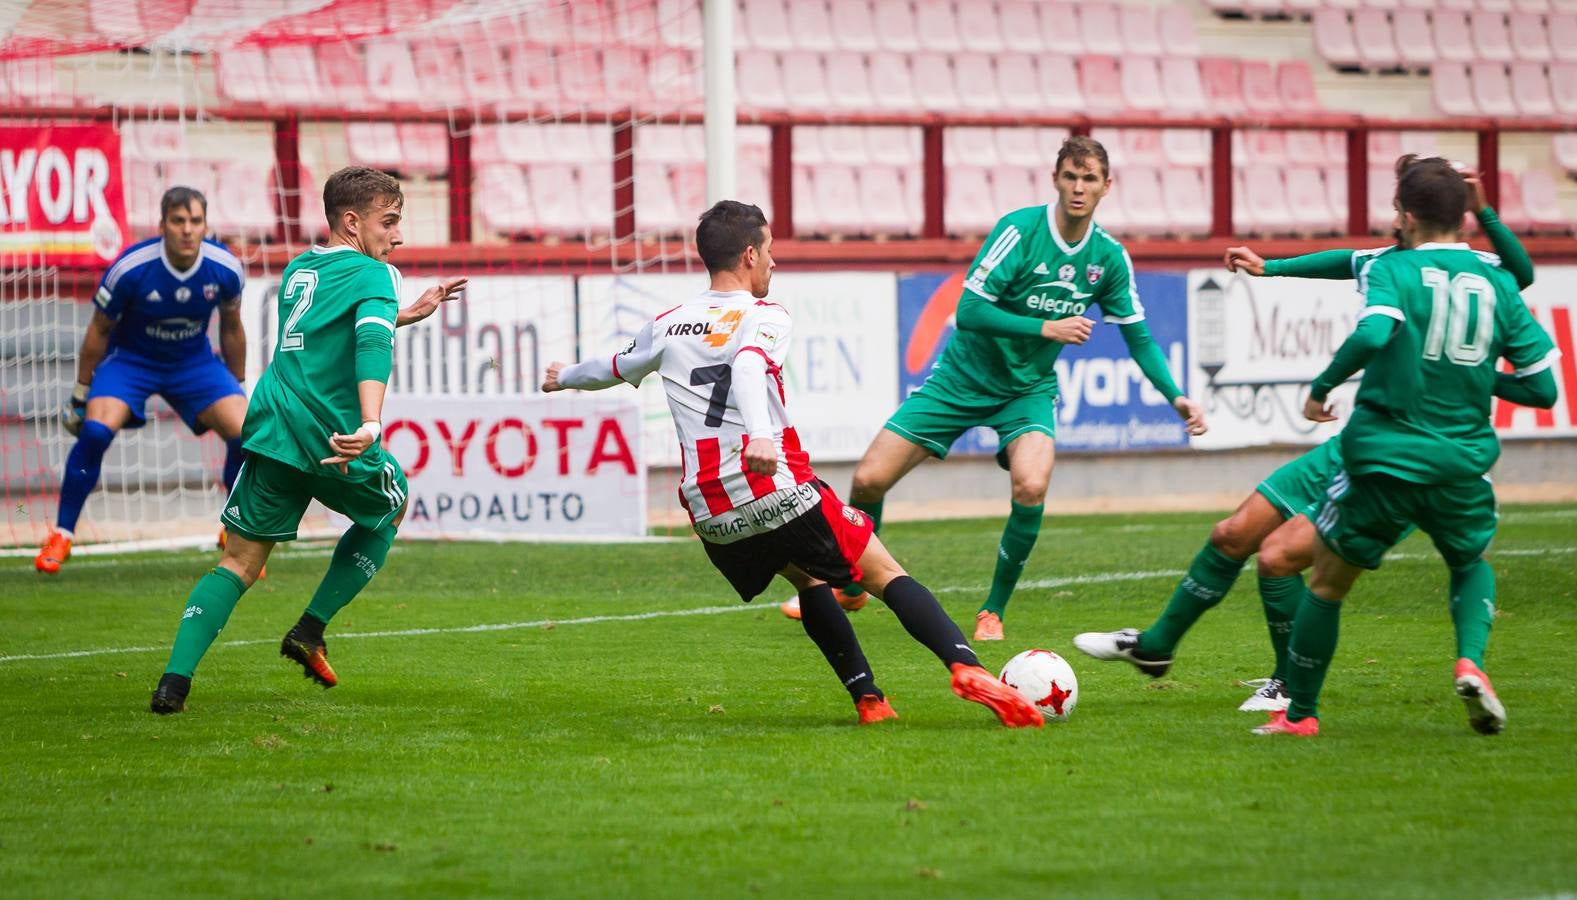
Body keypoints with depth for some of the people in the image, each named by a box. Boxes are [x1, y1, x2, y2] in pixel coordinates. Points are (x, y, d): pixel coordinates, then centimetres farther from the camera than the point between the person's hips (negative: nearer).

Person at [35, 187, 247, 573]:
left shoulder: (226, 269, -17)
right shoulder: (131, 268, -25)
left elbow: (231, 328, 4)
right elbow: (99, 330, -9)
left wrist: (238, 387, 13)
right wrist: (81, 394, -3)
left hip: (194, 361, 3)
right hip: (131, 358, -3)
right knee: (96, 431, -28)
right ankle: (61, 537, -11)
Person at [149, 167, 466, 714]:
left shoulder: (297, 272, 21)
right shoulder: (372, 274, -3)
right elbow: (373, 344, -21)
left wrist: (409, 313, 44)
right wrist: (371, 425, -35)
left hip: (270, 429, 5)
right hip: (331, 437, -5)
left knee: (239, 562, 6)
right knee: (388, 509, 27)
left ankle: (175, 678, -14)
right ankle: (310, 632, 18)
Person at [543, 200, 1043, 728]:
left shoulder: (668, 325, 16)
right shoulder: (765, 317, -1)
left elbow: (615, 369, 35)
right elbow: (748, 366, -23)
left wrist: (563, 378, 57)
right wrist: (760, 434, -41)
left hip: (710, 517, 5)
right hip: (778, 492, -5)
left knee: (808, 580, 29)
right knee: (885, 573, -1)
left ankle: (867, 698, 17)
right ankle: (967, 667, -23)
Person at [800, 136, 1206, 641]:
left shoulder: (1110, 258, -5)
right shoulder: (1020, 230, -19)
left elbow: (1139, 338, 6)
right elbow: (969, 311, -23)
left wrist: (1175, 397, -6)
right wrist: (1046, 328, -27)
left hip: (1028, 391, 2)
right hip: (963, 378, -2)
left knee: (1031, 487, -28)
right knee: (868, 480, -8)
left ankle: (993, 612, -6)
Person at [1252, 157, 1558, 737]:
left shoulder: (1392, 270, -7)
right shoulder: (1498, 284, 5)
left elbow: (1372, 334, -27)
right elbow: (1541, 387, 5)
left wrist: (1321, 387, -13)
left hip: (1384, 458, -3)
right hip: (1463, 465, 3)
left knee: (1327, 584, 16)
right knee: (1472, 565, 30)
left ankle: (1299, 713, 23)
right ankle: (1470, 662, 2)